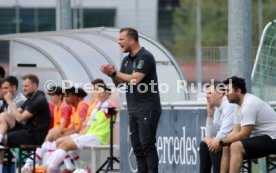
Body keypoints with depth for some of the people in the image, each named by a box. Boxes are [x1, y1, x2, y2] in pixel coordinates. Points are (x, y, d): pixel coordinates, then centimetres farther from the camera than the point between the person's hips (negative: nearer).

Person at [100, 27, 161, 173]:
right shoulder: (126, 60, 15)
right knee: (137, 147, 6)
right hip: (134, 110, 8)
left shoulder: (145, 57, -11)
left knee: (147, 145, -12)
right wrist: (112, 74, -4)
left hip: (147, 110, -8)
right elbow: (118, 83, 18)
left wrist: (114, 73, -9)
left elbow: (135, 79, -21)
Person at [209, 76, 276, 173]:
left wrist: (221, 143, -14)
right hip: (260, 138, 11)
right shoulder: (239, 106, 11)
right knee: (227, 147, 7)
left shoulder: (249, 104, -21)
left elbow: (244, 135, -22)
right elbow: (236, 132, 10)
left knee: (236, 147, -27)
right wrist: (219, 142, -6)